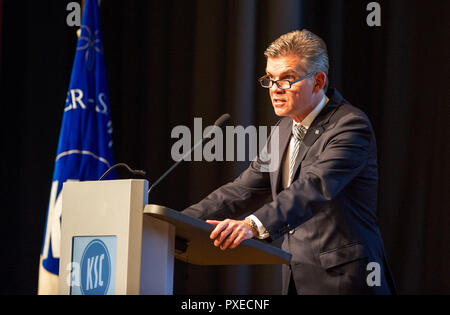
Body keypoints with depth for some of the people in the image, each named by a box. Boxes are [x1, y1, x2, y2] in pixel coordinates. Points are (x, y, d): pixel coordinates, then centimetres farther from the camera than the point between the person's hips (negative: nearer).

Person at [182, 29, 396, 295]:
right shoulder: (287, 127, 14)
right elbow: (245, 190, 13)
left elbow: (315, 187, -29)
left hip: (340, 280, -7)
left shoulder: (351, 126, -14)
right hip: (295, 278, 7)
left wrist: (255, 225, -44)